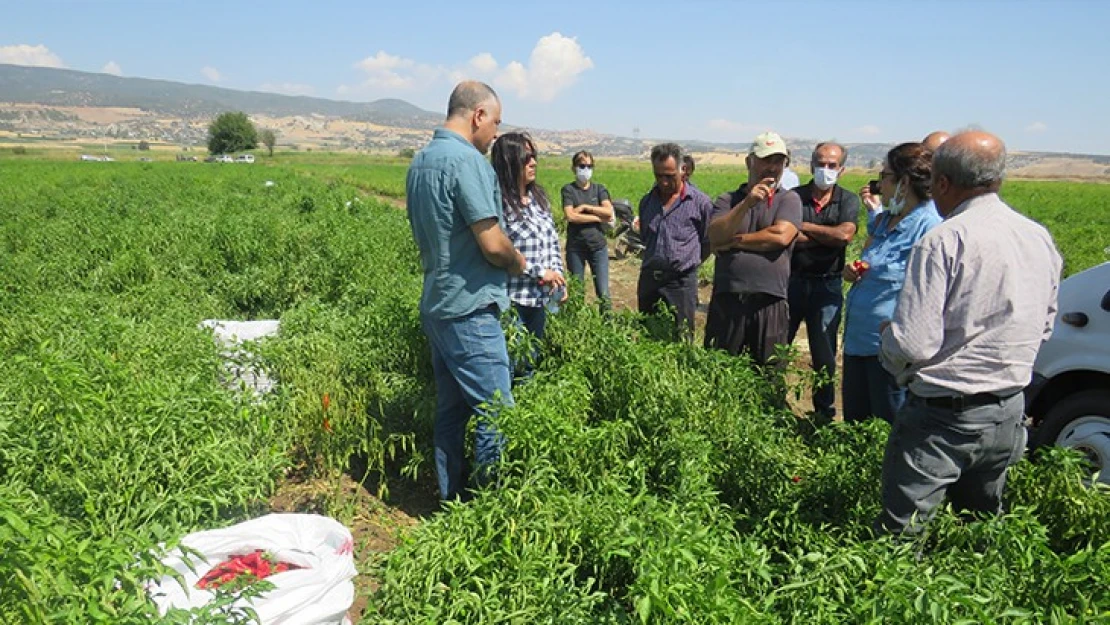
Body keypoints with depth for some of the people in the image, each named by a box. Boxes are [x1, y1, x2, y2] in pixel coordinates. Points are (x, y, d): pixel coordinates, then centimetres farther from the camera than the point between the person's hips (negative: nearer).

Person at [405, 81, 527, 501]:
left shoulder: (420, 162, 14)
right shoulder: (467, 160, -16)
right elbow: (493, 243, -21)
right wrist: (519, 262, 0)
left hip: (435, 305, 10)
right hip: (470, 308, -10)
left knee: (450, 409, 15)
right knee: (496, 413, -1)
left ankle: (451, 499, 25)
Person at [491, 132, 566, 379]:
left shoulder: (539, 196, 9)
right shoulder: (498, 202, -15)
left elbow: (553, 241, 14)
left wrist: (557, 274, 0)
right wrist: (541, 273, -16)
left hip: (540, 297, 8)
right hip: (512, 299, -7)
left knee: (530, 364, 19)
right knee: (511, 364, -3)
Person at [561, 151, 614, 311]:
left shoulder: (599, 188, 8)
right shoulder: (568, 189, 1)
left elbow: (609, 212, -7)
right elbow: (570, 216, -13)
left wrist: (585, 207, -12)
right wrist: (599, 217, -10)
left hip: (598, 245, 1)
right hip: (575, 247, -1)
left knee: (603, 294, -1)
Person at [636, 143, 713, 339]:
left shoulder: (700, 202, -6)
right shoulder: (647, 201, 10)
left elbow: (709, 242, 1)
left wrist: (688, 263, 4)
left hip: (681, 281, -5)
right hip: (648, 279, 5)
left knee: (682, 339, 2)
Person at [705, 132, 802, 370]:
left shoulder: (789, 199, 8)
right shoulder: (728, 200, 11)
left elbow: (781, 236, -11)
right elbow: (715, 237, -7)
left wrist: (734, 241, -2)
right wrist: (746, 203, -17)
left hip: (770, 303, -1)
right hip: (727, 299, 1)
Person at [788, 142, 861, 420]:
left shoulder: (848, 200, 4)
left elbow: (845, 234, -15)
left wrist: (805, 227, -10)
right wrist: (829, 237, -12)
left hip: (827, 284, 0)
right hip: (792, 280, 0)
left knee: (824, 351, 9)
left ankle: (825, 410, 22)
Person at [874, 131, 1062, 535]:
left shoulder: (944, 241, -19)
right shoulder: (1041, 240, 6)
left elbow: (912, 345, -22)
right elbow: (1044, 328, 17)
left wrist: (888, 338, -1)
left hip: (943, 416, -8)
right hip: (1009, 414, 8)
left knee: (901, 536, 2)